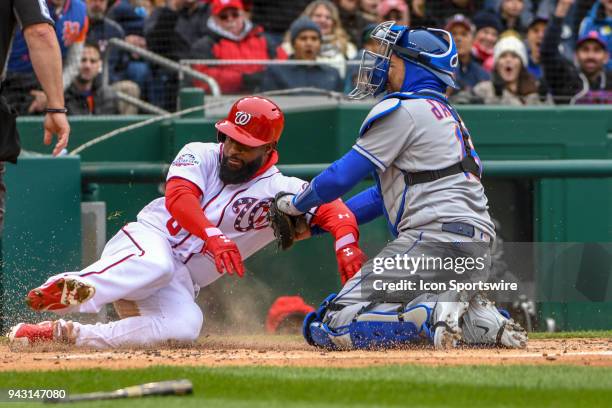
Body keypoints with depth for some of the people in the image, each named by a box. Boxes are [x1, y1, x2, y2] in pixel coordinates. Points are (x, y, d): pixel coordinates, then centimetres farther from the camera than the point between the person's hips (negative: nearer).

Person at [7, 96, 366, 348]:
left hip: (181, 284, 2)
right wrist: (213, 236, -38)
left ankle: (64, 333, -27)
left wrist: (346, 247, -34)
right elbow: (178, 197, -18)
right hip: (147, 238, -2)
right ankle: (69, 291, -58)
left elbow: (335, 211, -10)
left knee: (185, 326, -32)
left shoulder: (281, 190, 2)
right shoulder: (200, 156, 2)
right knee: (157, 264, -39)